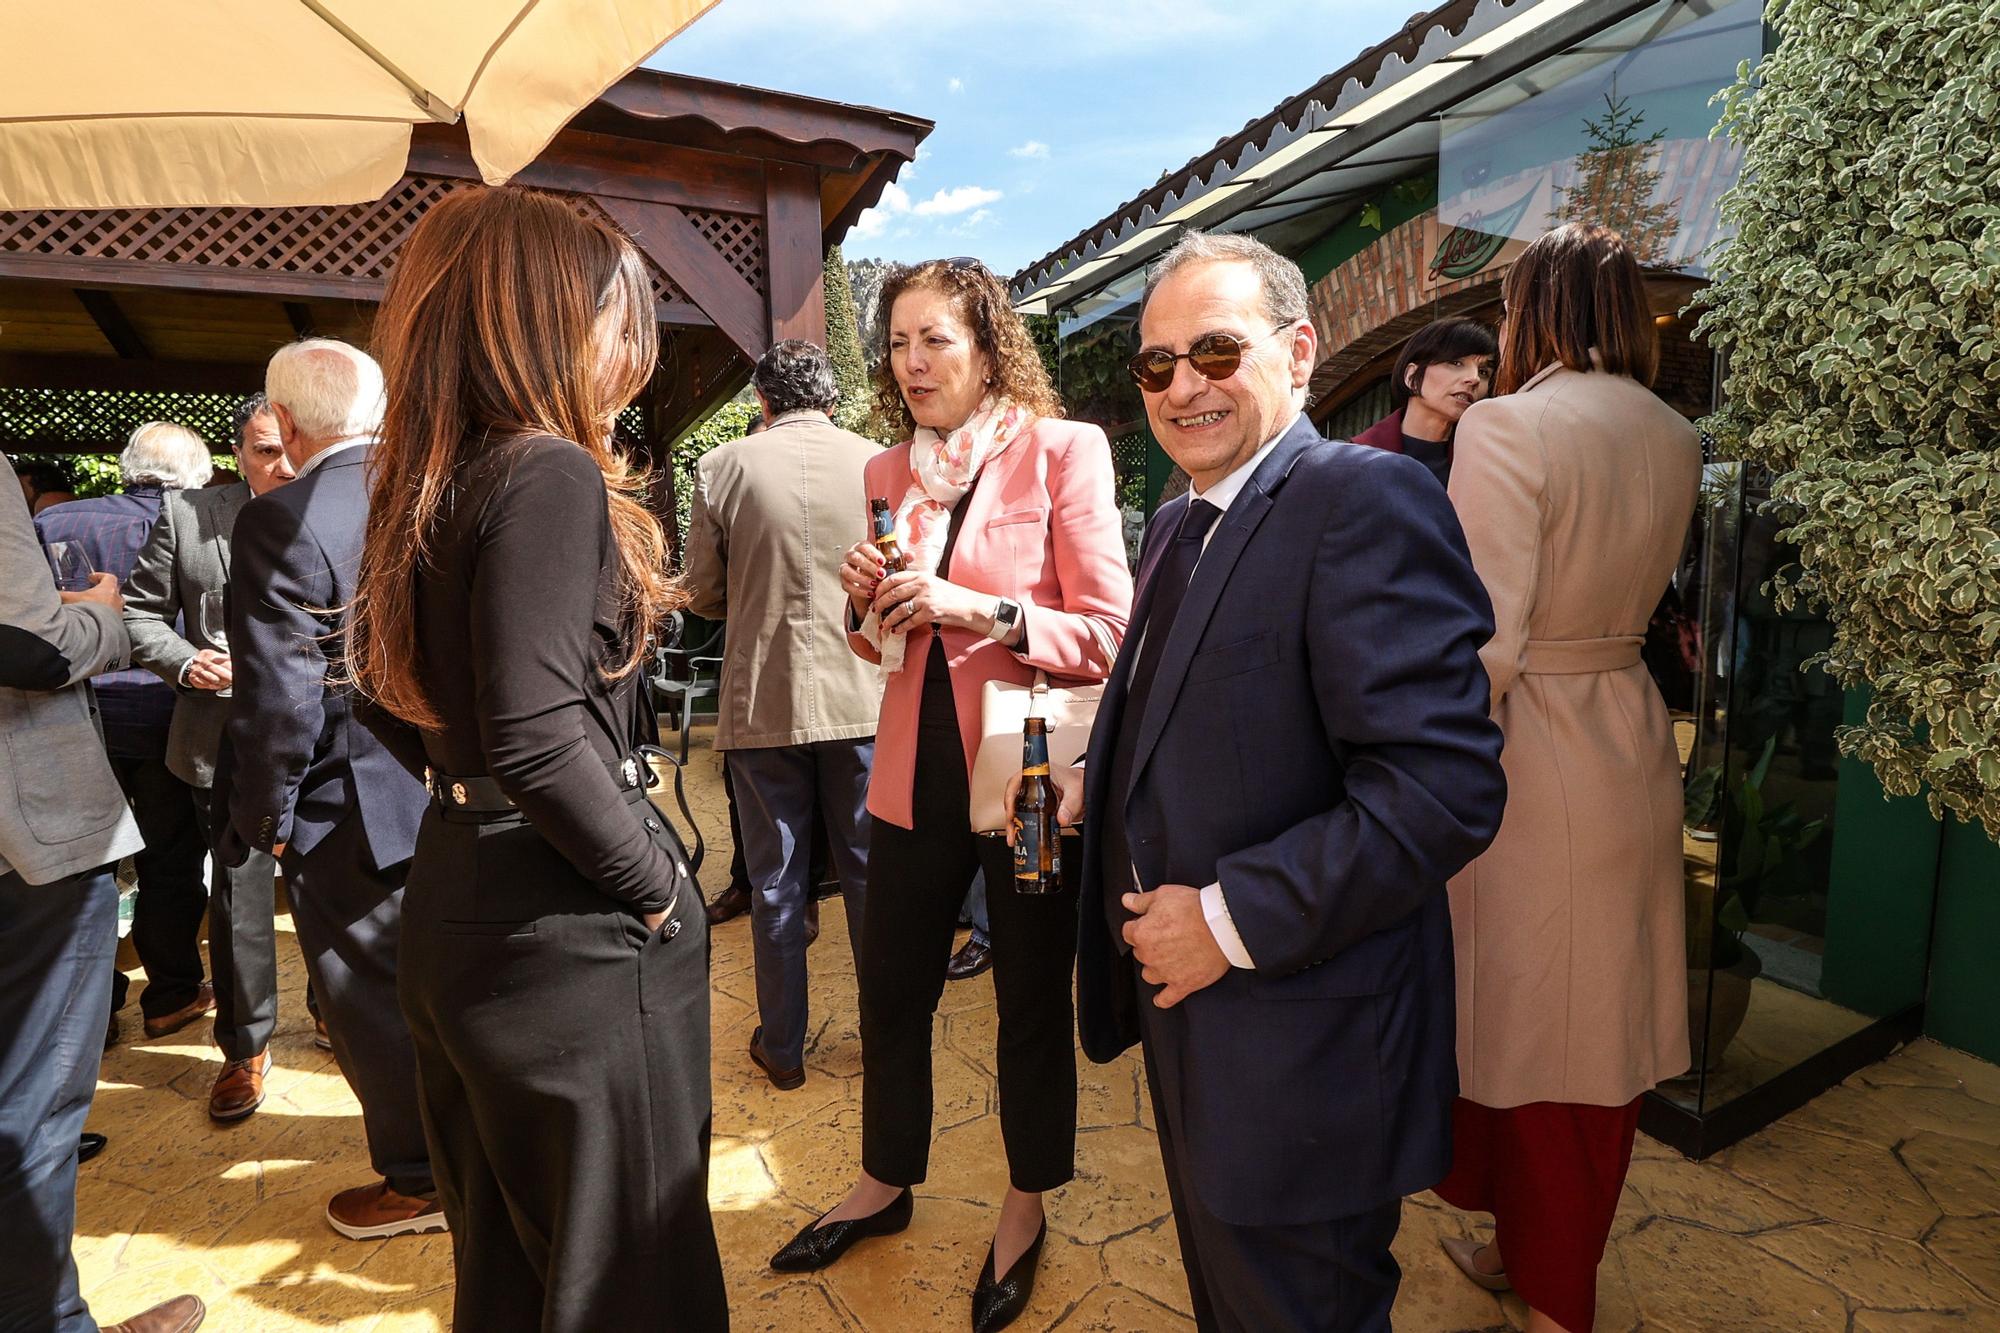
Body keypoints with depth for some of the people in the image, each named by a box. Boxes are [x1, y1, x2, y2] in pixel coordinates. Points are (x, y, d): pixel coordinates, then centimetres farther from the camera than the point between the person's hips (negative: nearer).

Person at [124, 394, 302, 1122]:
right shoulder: (186, 514, 2)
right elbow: (139, 611, 7)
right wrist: (185, 661, -10)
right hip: (228, 739, 1)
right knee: (239, 897, 10)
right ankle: (245, 1048, 27)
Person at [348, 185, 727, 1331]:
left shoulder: (434, 482, 8)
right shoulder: (551, 473, -18)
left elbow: (390, 688, 16)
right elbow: (539, 739, -26)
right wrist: (657, 890, -14)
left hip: (458, 894, 9)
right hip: (573, 934, -9)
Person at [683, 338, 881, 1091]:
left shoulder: (723, 467, -4)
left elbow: (704, 595, 1)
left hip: (762, 703, 0)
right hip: (861, 696, 1)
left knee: (775, 881, 11)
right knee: (869, 869, 13)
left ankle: (782, 1048, 24)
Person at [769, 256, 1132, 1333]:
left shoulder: (1063, 450, -7)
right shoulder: (888, 473, 8)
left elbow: (1109, 633, -12)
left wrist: (979, 609, -23)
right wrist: (866, 605, -5)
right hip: (916, 773, 5)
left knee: (1032, 1000, 13)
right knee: (890, 991, 18)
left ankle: (1026, 1209, 39)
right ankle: (884, 1185, 44)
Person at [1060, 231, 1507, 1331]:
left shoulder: (1368, 499, -20)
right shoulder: (1178, 526, 10)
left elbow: (1444, 786, -28)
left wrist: (1233, 919, -25)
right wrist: (1090, 781, 2)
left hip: (1298, 1053, -8)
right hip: (1186, 1008, 9)